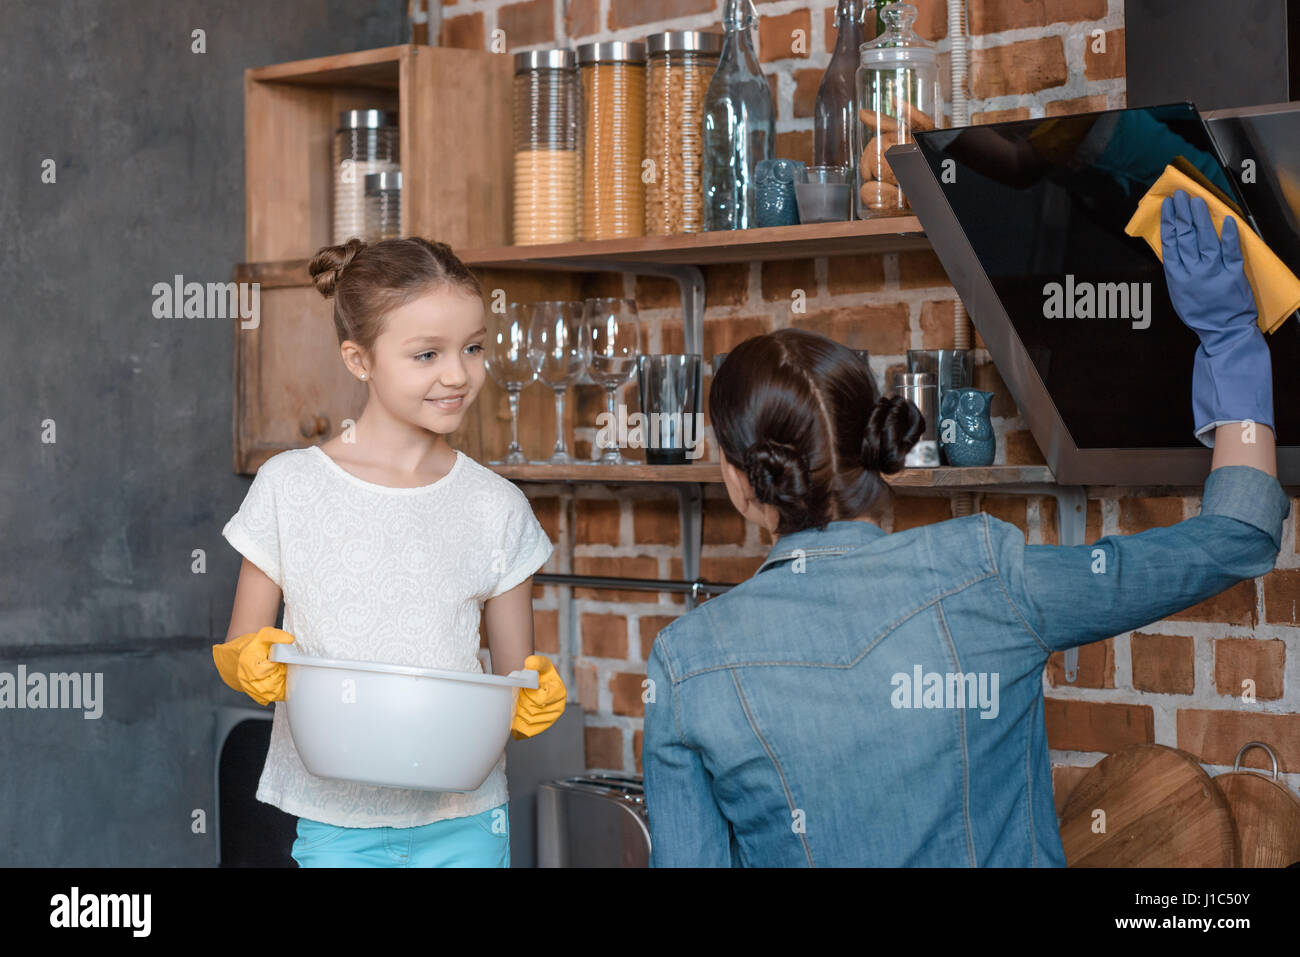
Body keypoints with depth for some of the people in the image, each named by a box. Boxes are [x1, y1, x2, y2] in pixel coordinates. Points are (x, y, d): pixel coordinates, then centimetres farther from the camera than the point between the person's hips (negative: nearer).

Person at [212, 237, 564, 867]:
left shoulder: (496, 508, 2)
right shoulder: (290, 487, -2)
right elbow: (236, 655, 4)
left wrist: (535, 704, -14)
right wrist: (253, 665, -18)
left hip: (467, 825, 1)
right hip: (338, 829, -1)